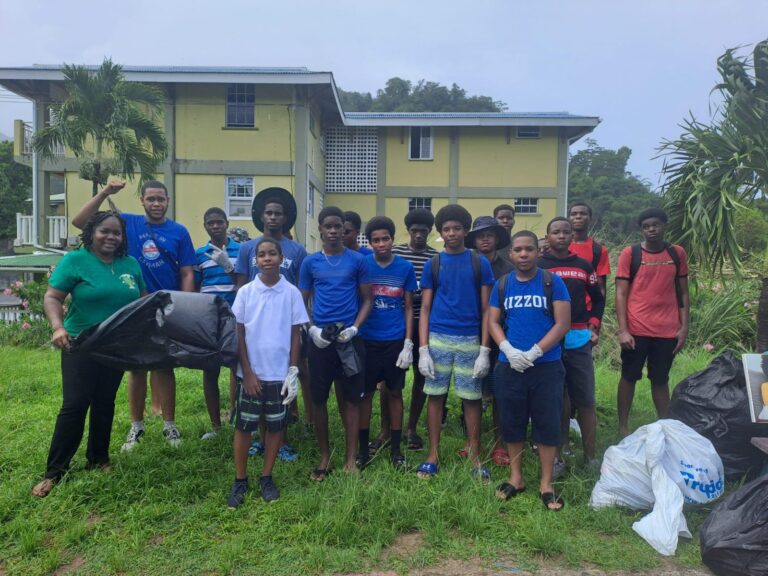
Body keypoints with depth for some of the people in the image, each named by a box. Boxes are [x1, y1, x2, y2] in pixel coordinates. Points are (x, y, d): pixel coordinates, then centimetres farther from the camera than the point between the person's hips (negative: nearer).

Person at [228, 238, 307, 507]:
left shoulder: (291, 293, -3)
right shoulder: (245, 292, -3)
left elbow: (295, 335, 1)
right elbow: (239, 335, -1)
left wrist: (293, 371, -4)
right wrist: (248, 372, -5)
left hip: (280, 373, 0)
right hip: (251, 373, 0)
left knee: (275, 426, 10)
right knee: (243, 426, 7)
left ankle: (266, 477, 26)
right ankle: (240, 480, 22)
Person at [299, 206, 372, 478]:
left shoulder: (357, 260, 3)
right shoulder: (310, 262, 5)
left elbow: (367, 300, 5)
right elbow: (302, 302, 9)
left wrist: (355, 328, -9)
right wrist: (312, 329, -7)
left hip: (349, 338, -1)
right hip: (319, 339, 1)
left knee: (351, 398, 5)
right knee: (318, 398, 7)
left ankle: (351, 457, 17)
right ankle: (324, 455, 23)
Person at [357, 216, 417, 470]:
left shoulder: (405, 267, 0)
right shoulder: (362, 265, -2)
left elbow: (408, 308, 4)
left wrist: (408, 344, -2)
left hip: (395, 341, 1)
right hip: (367, 340, 0)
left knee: (395, 393, 10)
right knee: (366, 393, 7)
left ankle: (396, 449, 22)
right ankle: (363, 449, 20)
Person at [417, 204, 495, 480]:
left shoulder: (480, 263, 4)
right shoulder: (432, 265, 6)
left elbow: (486, 309, 3)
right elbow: (425, 309, 5)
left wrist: (484, 349, -5)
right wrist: (423, 349, -4)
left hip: (470, 340, -1)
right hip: (438, 339, 1)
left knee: (472, 398, 5)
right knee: (435, 395, 5)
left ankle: (475, 458, 18)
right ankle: (432, 455, 17)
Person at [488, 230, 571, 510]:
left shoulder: (552, 282, -3)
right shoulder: (502, 285, 5)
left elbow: (562, 323, -8)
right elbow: (493, 322, 4)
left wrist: (534, 352, -15)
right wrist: (508, 350, -13)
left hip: (546, 366, -2)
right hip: (509, 366, 2)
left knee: (547, 423, 5)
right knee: (512, 422, 11)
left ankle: (546, 483, 19)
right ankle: (516, 477, 28)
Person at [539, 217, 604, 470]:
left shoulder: (584, 266, 10)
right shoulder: (537, 266, 1)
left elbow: (598, 299, 18)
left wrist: (593, 326, 5)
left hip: (579, 340, 3)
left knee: (586, 401, 5)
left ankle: (590, 457, 17)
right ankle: (555, 457, 14)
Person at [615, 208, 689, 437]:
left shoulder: (677, 253, 6)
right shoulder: (630, 253, -3)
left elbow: (682, 293, 10)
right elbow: (621, 294, -5)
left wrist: (684, 327, 3)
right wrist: (623, 330, -12)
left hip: (668, 331, 2)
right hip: (636, 330, -2)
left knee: (661, 380, 13)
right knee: (629, 377, 7)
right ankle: (623, 427, 17)